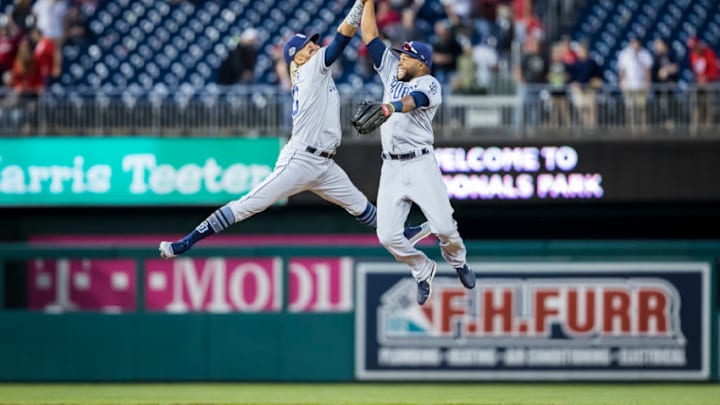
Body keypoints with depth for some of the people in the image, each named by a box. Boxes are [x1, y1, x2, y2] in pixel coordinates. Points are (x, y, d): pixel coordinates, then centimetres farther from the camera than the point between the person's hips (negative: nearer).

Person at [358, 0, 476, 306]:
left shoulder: (429, 84, -2)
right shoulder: (391, 73, 16)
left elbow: (413, 100, -26)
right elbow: (370, 35, 16)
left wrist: (391, 108, -47)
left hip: (421, 166, -5)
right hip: (391, 169, 5)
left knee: (444, 227, -8)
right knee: (388, 236, -6)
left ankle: (457, 261, 25)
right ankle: (423, 271, 18)